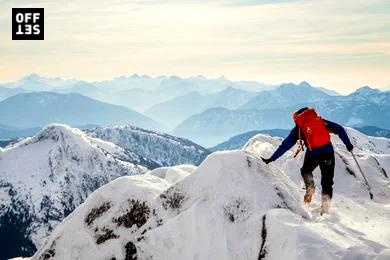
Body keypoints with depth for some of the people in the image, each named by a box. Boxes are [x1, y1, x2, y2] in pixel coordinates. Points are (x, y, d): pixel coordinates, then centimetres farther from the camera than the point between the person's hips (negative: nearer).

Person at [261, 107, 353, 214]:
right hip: (328, 153, 2)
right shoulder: (321, 121, 16)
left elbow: (285, 145, 9)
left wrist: (272, 158, 13)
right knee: (327, 182, 14)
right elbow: (339, 129, 11)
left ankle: (310, 188, 4)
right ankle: (325, 207, 7)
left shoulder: (298, 128, 11)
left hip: (313, 155, -2)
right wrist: (348, 144, 16)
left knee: (306, 171, 30)